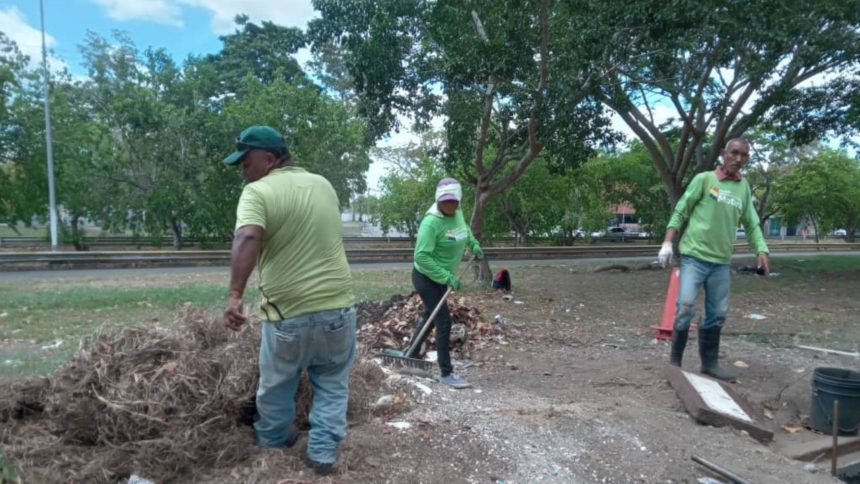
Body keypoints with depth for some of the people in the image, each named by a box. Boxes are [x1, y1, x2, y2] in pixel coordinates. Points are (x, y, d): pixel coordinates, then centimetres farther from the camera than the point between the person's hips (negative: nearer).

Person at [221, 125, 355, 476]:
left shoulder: (258, 192, -10)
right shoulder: (324, 186, 9)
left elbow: (247, 239, -28)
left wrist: (235, 295, -31)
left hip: (289, 313, -3)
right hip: (338, 305, 4)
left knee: (276, 384, 22)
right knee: (332, 385, 19)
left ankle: (273, 437, 43)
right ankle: (323, 452, 22)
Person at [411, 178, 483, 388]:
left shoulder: (457, 213, -2)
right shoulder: (431, 222, -27)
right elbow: (421, 257, -30)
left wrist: (473, 244, 19)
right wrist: (447, 278, -30)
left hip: (441, 278, 9)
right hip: (427, 278, -9)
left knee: (430, 314, 23)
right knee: (444, 322, -8)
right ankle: (446, 373, 2)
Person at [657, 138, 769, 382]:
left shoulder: (744, 187, 10)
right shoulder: (704, 179, -2)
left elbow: (752, 223, 13)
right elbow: (680, 211, -3)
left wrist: (762, 250, -1)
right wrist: (667, 242, -11)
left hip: (722, 261, 5)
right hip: (694, 255, -5)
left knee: (717, 314, 10)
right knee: (685, 307, -10)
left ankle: (710, 363, 23)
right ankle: (675, 360, 5)